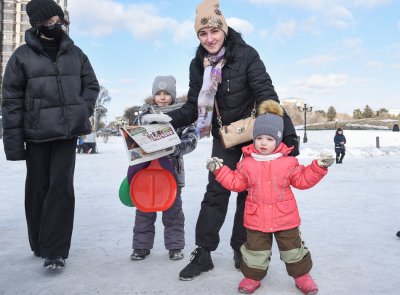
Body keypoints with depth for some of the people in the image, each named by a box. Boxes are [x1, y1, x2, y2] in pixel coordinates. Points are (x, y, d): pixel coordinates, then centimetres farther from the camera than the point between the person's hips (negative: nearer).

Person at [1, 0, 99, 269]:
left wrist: (82, 111, -2)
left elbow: (92, 85, 17)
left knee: (61, 187, -6)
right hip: (36, 133, 0)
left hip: (68, 131, 1)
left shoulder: (75, 53, 9)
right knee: (38, 188, 9)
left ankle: (55, 251, 0)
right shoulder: (23, 55, 2)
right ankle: (40, 244, 26)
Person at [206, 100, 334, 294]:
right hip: (256, 218, 0)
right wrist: (219, 170, -2)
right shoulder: (247, 163, -3)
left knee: (292, 248, 14)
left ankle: (301, 275, 36)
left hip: (285, 217, 0)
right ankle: (252, 276, 32)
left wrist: (319, 167, -8)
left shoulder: (288, 162, -5)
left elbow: (303, 180, 1)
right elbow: (236, 183, 4)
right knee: (256, 250, 10)